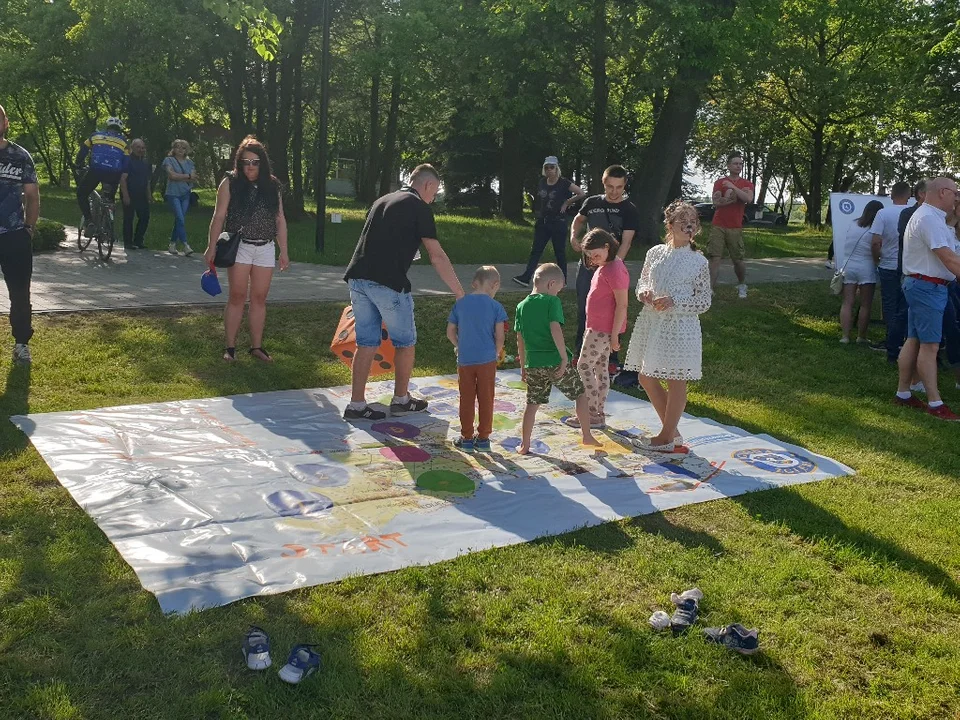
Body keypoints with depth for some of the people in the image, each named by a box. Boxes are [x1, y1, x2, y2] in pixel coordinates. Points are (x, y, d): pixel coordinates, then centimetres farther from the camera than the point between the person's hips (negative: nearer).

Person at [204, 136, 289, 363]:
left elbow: (280, 220, 10)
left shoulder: (272, 186, 7)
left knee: (259, 298, 6)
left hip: (265, 249, 3)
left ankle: (256, 346, 13)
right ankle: (230, 347, 3)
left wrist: (284, 251, 7)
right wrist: (212, 248, -7)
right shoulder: (230, 183, -2)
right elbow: (219, 217, -3)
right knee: (237, 296, -3)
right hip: (239, 247, -3)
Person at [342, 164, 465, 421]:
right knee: (405, 342, 12)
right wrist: (460, 294, -3)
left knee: (366, 343, 13)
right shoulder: (419, 207, 0)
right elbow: (436, 256, -6)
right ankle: (400, 400, 23)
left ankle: (356, 405, 12)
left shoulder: (383, 201, 22)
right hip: (388, 283, -7)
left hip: (358, 278, 7)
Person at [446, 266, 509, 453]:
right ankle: (483, 438, 17)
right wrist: (496, 353, 9)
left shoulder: (460, 303, 3)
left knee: (466, 400, 11)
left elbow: (450, 332, 5)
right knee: (486, 400, 10)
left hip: (464, 360, 2)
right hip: (487, 360, -2)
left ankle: (467, 438, 17)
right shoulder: (495, 306, -5)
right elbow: (499, 336, -7)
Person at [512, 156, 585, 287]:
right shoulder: (542, 182, 8)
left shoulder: (563, 183, -8)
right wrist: (538, 214, 14)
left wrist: (567, 203, -7)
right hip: (543, 222, 5)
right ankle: (526, 277, -1)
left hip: (558, 223, -5)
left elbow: (582, 194, -12)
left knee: (560, 252, 4)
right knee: (536, 251, 2)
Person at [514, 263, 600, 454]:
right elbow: (555, 329, -19)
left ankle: (524, 445, 15)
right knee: (581, 394, 13)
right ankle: (586, 435, 18)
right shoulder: (552, 301, -7)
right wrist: (564, 357, -16)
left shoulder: (522, 306, 9)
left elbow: (520, 339, 12)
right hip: (555, 361, -5)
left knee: (532, 404, 14)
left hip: (533, 364, 5)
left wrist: (523, 365, 19)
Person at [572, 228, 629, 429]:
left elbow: (622, 305, -21)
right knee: (601, 367, 13)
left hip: (602, 329, -10)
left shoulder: (614, 270, -21)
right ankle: (599, 413, 21)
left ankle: (593, 415, 1)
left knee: (584, 366, -4)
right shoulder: (605, 267, 10)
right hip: (598, 327, 10)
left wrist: (614, 335, -20)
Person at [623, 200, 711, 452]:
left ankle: (666, 438, 16)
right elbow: (642, 282, 15)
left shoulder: (699, 262, -6)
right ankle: (671, 430, 27)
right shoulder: (655, 253, 5)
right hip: (651, 323, 6)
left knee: (676, 381, 3)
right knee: (646, 379, 11)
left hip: (679, 327, -5)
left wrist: (673, 302, -18)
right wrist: (644, 292, -8)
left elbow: (704, 301, -6)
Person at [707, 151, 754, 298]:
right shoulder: (719, 183, 5)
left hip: (735, 228, 1)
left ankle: (742, 286, 29)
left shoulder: (747, 184, 8)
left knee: (738, 260, 5)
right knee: (715, 258, -10)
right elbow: (716, 203, -8)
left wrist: (733, 187, -18)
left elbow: (748, 199, -14)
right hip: (718, 226, -1)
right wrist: (734, 197, -9)